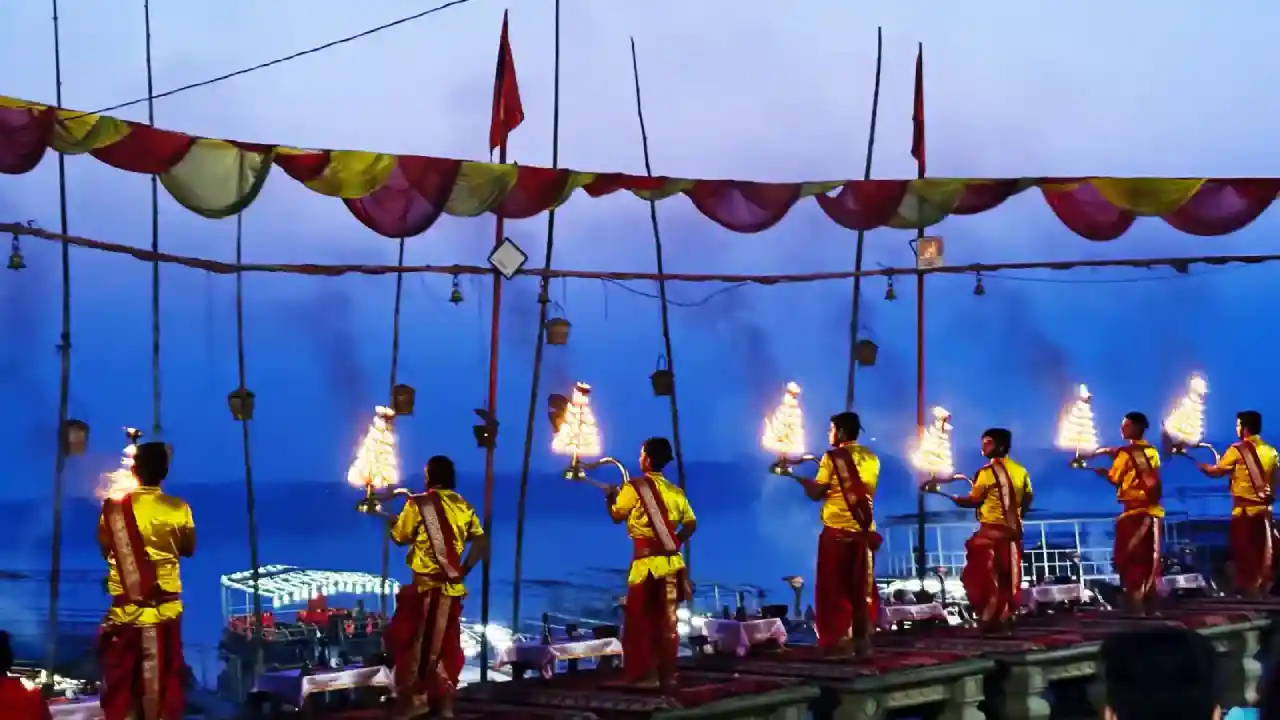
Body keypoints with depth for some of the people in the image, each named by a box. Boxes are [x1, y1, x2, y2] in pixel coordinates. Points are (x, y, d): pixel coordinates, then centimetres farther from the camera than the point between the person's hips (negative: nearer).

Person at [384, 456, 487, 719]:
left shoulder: (418, 504, -9)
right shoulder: (464, 507, 5)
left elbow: (400, 537, -1)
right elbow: (481, 543, 1)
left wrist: (394, 522, 19)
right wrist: (464, 569, 8)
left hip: (426, 585, -5)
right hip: (452, 586, 5)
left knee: (408, 640, 6)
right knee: (447, 644, 12)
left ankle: (414, 697, 2)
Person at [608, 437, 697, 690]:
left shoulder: (635, 486, -6)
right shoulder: (675, 491, 9)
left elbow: (617, 516, 1)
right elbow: (691, 524, 8)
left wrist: (610, 496, 18)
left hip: (646, 561, -5)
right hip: (671, 561, 5)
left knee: (639, 619, 3)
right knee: (666, 620, 10)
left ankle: (644, 674, 0)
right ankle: (666, 674, 12)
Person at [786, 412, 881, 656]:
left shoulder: (833, 457, -7)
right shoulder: (871, 459, 9)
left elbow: (816, 493, -8)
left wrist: (797, 477, 9)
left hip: (838, 531, -5)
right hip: (864, 530, 5)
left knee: (834, 587, 3)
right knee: (862, 588, 10)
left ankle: (836, 640, 0)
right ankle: (862, 639, 10)